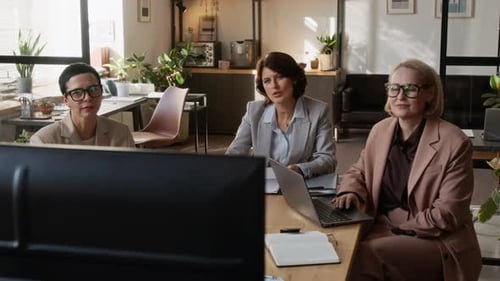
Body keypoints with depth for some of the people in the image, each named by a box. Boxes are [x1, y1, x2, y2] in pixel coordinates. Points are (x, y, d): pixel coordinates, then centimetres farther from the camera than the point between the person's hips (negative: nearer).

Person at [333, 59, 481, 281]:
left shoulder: (454, 143, -14)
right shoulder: (380, 130, 5)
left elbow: (448, 214, -15)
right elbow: (358, 171, 18)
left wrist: (399, 230, -19)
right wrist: (351, 192, -5)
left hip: (437, 240, -5)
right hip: (383, 228, 5)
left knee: (364, 255, -28)